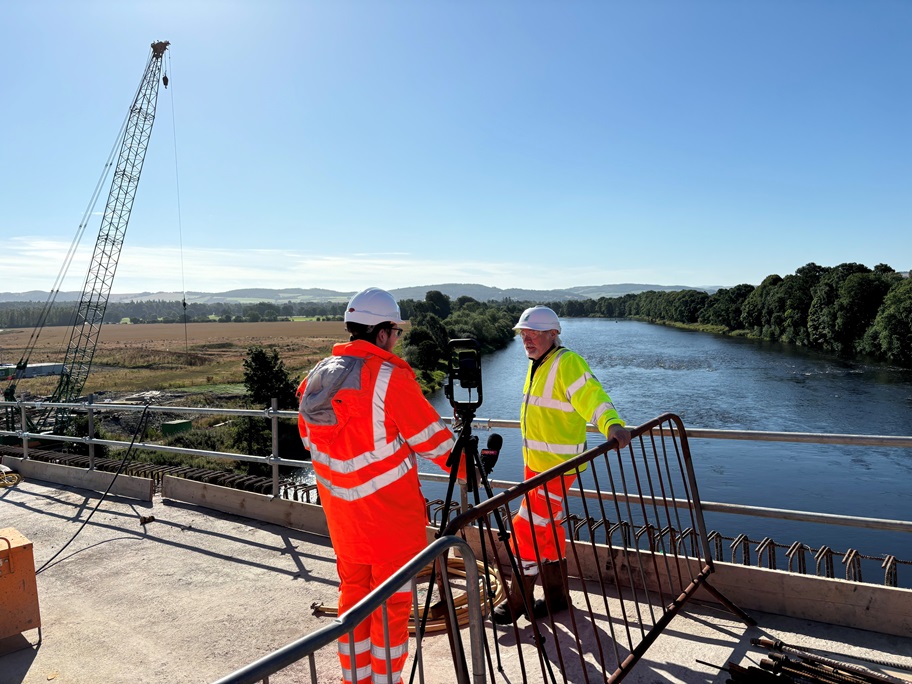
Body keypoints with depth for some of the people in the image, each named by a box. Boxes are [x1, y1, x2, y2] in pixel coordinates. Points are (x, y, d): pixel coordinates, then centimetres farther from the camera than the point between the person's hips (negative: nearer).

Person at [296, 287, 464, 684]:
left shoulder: (317, 376, 4)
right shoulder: (390, 377, -18)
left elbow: (309, 440, 13)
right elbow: (431, 439, -13)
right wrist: (469, 470, 2)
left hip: (340, 509, 7)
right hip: (389, 510, -7)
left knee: (353, 593, 20)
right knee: (392, 602, 8)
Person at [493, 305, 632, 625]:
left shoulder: (567, 363, -18)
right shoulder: (536, 365, 12)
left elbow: (591, 396, -32)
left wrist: (612, 424, -50)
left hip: (558, 464, -10)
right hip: (535, 461, 10)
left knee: (528, 526, -6)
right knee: (549, 526, 17)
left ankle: (518, 600, 10)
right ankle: (556, 596, 31)